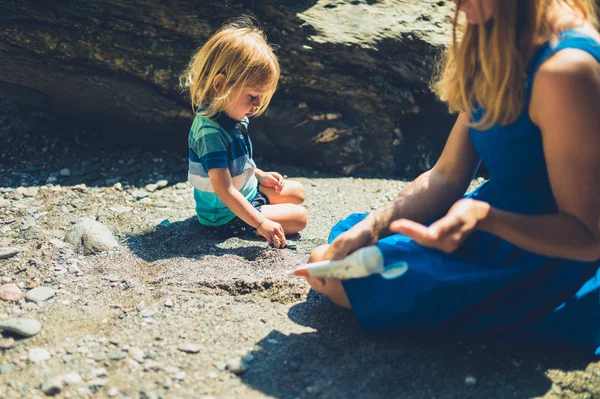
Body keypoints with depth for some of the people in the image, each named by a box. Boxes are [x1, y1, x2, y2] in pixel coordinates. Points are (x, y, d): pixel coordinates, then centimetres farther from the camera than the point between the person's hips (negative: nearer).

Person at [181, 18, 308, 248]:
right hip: (225, 217, -10)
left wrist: (260, 175, 9)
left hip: (249, 191, 10)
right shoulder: (211, 132, -33)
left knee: (297, 191, 21)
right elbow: (225, 191, -34)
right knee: (299, 217, -12)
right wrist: (261, 223, -36)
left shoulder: (233, 116, -3)